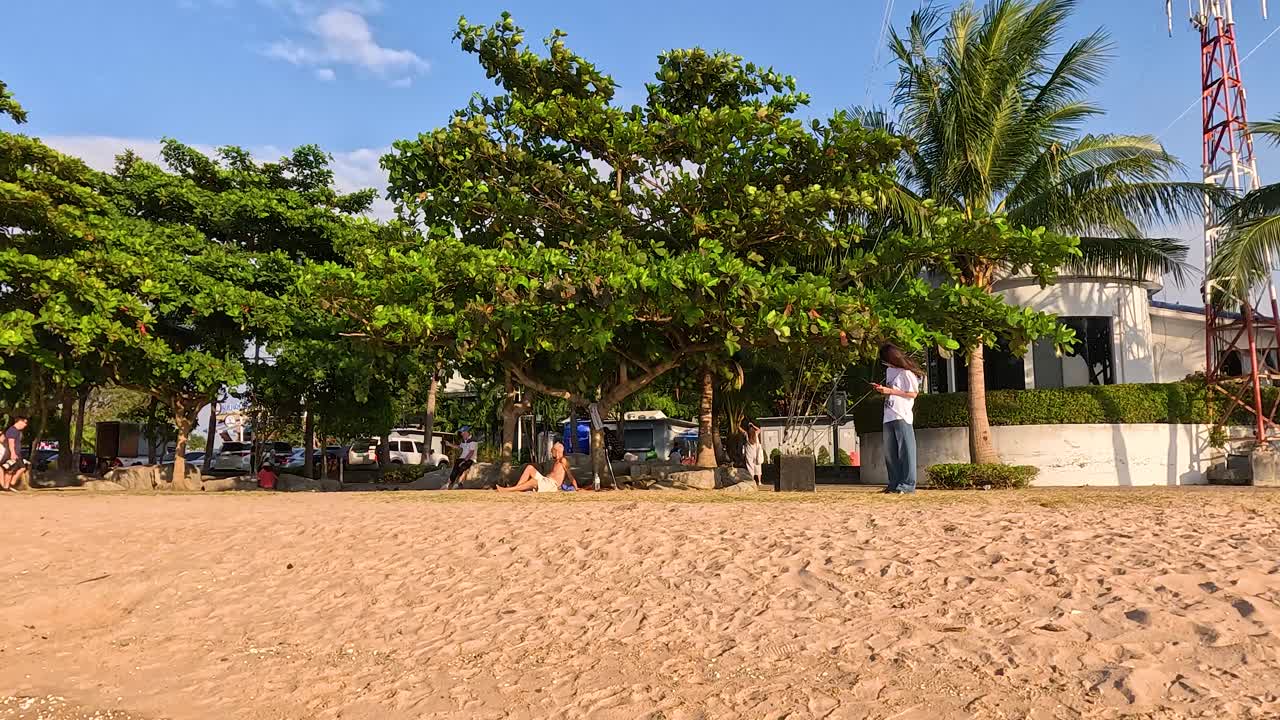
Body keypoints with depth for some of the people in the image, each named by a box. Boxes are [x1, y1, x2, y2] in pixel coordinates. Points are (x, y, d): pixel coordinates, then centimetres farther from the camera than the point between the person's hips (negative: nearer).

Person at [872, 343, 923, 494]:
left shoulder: (906, 372, -8)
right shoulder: (889, 371, 16)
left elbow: (913, 393, -10)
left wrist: (890, 391, -13)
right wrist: (882, 389, 4)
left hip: (902, 417, -8)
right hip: (888, 418, 8)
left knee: (905, 451, -4)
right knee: (890, 453, 8)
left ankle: (907, 484, -2)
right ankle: (895, 483, 14)